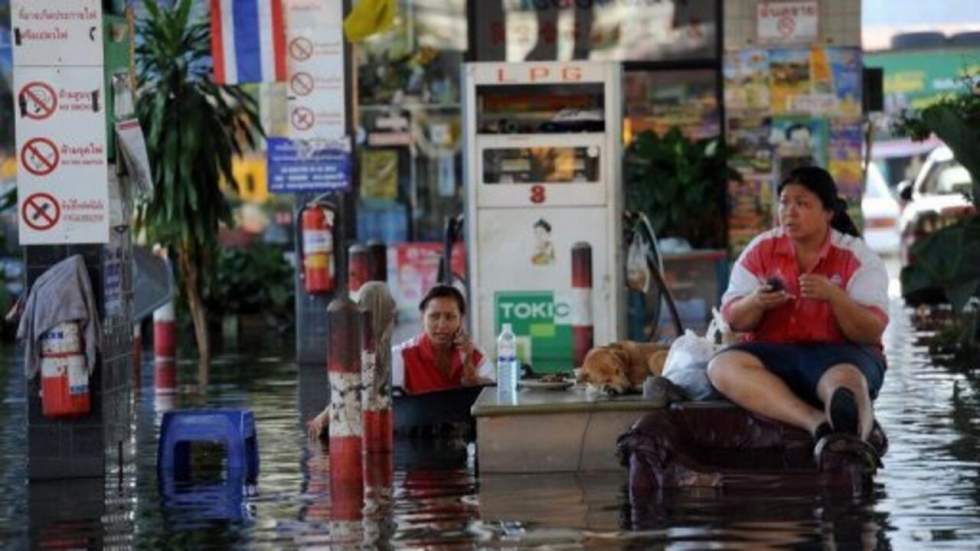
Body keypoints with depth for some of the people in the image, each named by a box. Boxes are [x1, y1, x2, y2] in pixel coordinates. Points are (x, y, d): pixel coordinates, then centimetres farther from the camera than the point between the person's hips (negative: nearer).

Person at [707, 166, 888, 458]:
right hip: (774, 354, 4)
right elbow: (734, 321, 5)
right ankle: (817, 421, -52)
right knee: (722, 365, -29)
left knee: (846, 379, -41)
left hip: (840, 354, -4)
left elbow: (872, 333, -9)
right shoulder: (761, 250, 9)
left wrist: (834, 296, -27)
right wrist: (756, 302, -19)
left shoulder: (857, 257, 0)